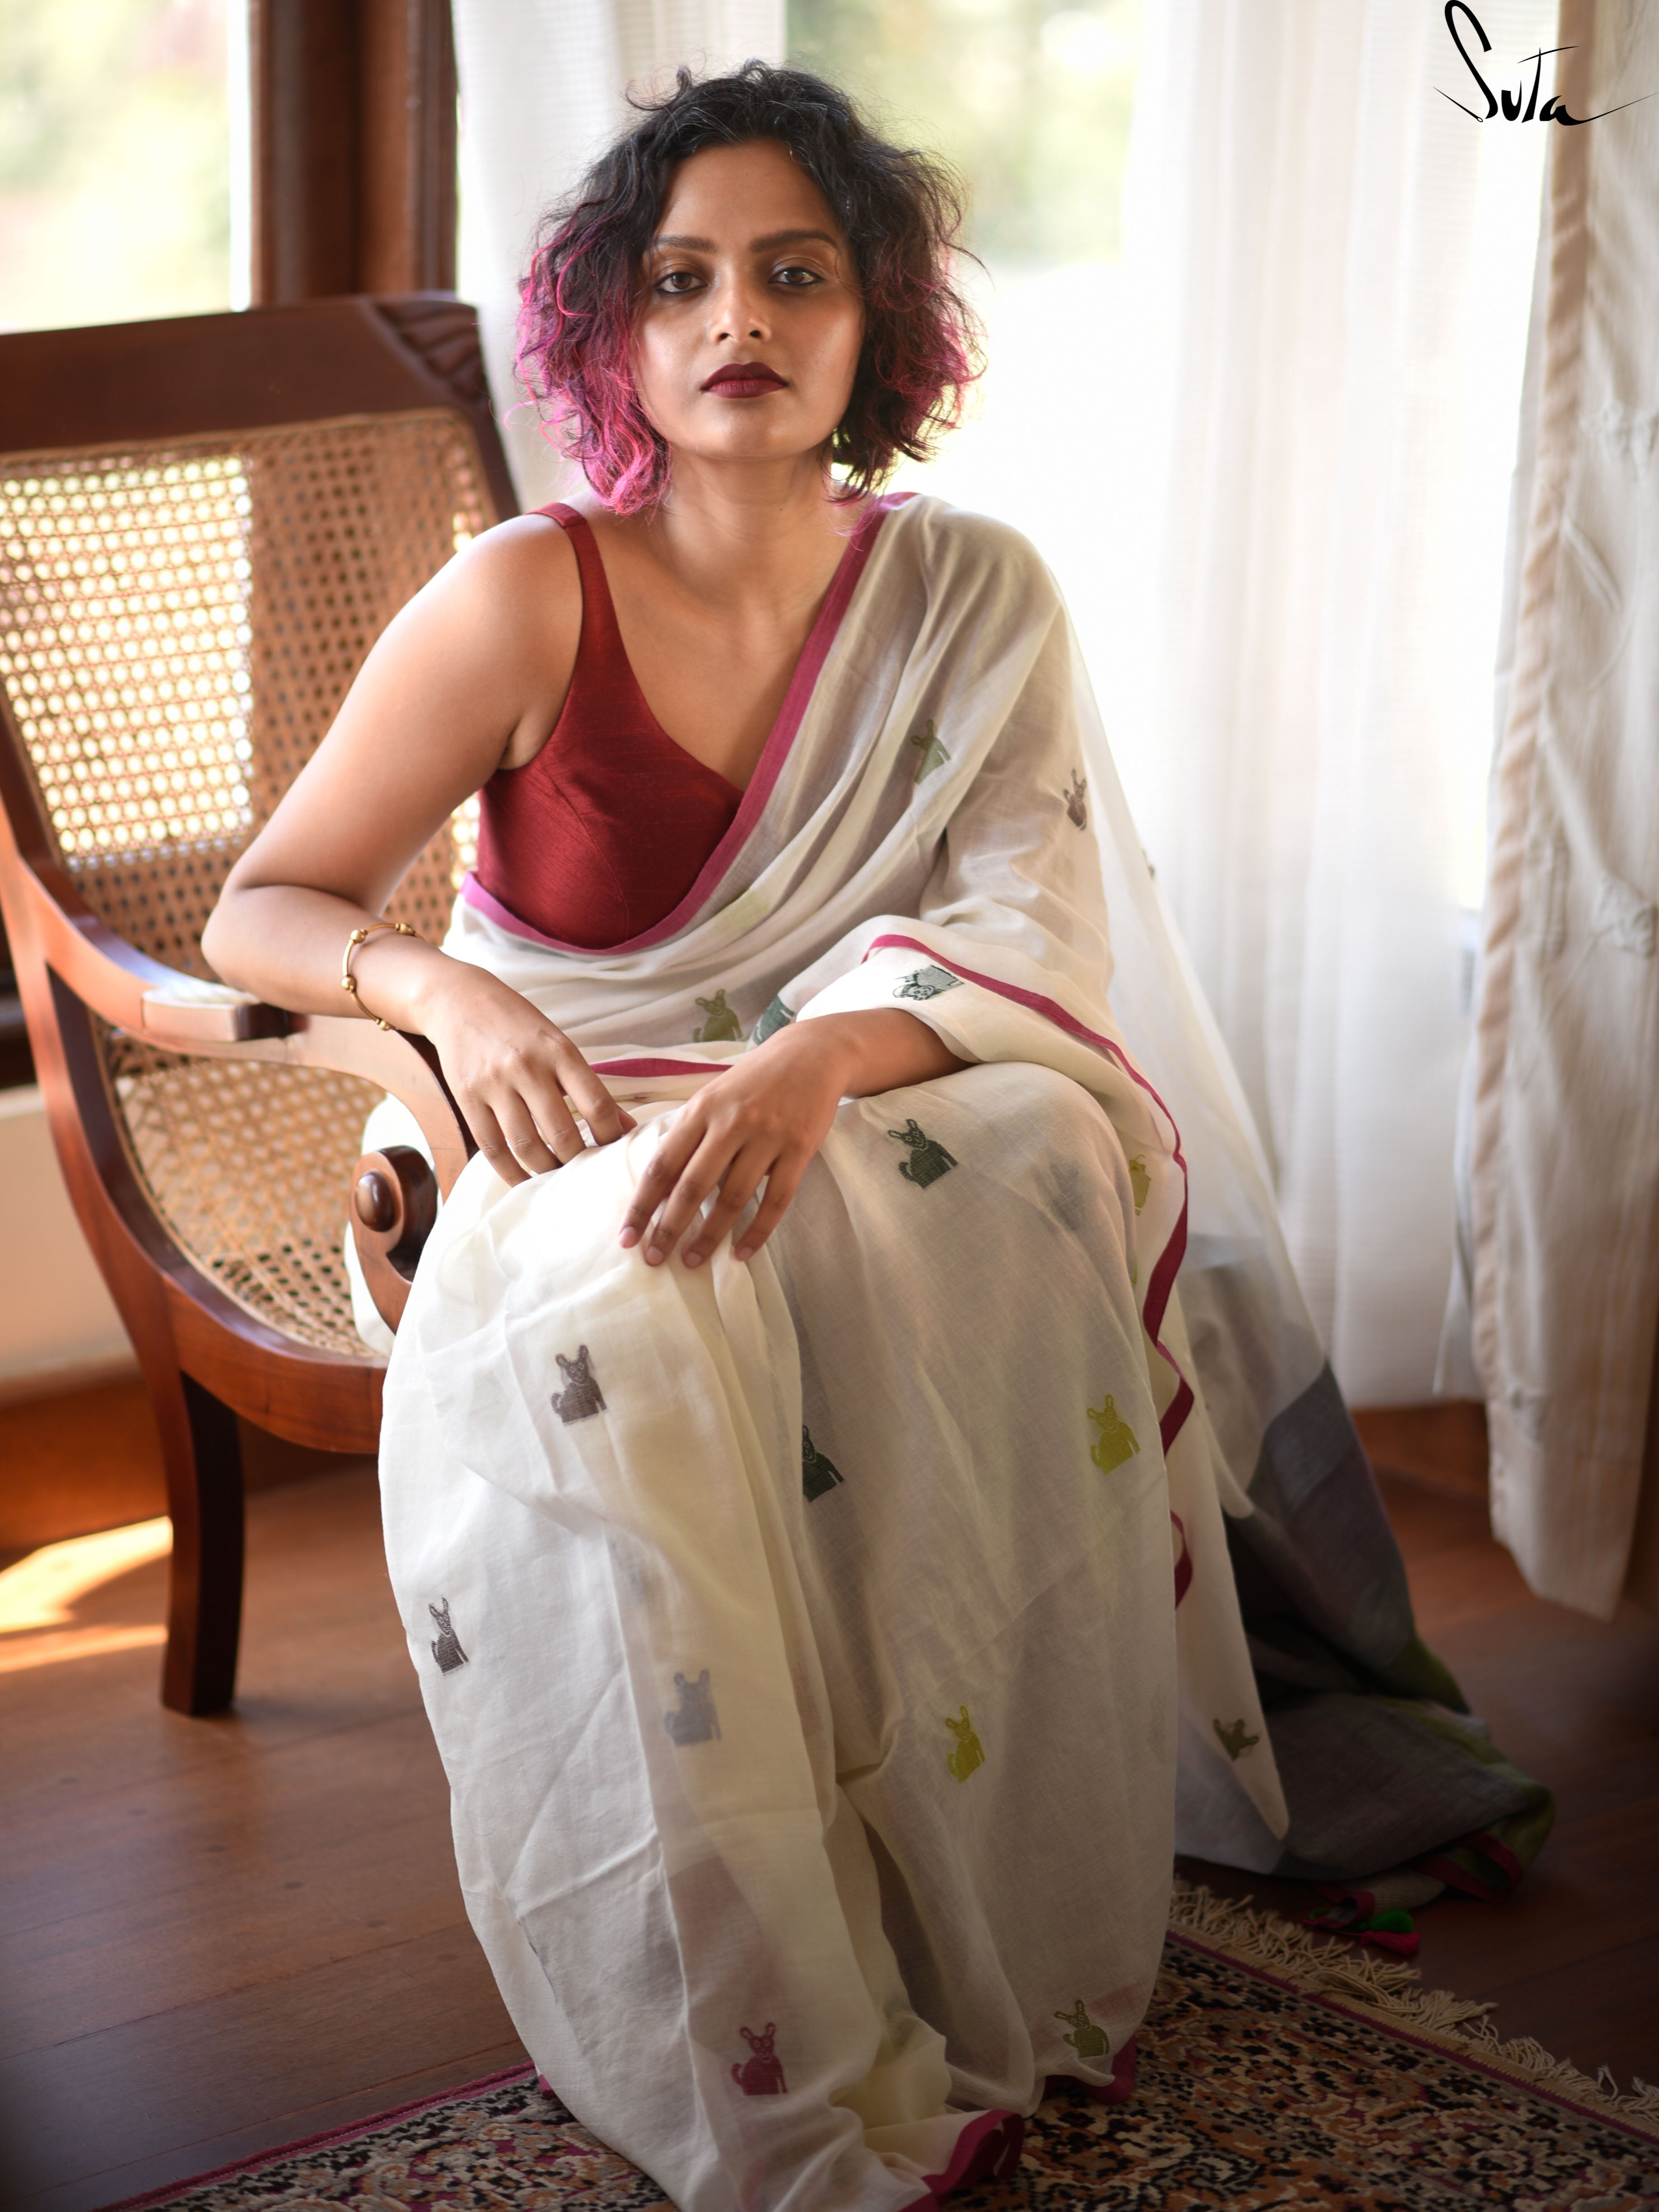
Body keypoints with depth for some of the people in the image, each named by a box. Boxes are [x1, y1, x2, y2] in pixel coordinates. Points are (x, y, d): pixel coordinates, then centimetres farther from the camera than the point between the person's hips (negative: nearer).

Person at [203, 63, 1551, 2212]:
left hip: (868, 1121, 2)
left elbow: (1034, 927, -11)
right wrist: (444, 988, -27)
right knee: (618, 1310, -37)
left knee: (1033, 1170, -33)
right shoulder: (533, 601, -8)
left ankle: (1007, 1964, -24)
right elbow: (259, 910, -5)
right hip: (564, 1141, -1)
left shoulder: (972, 599, 0)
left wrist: (824, 1053, -32)